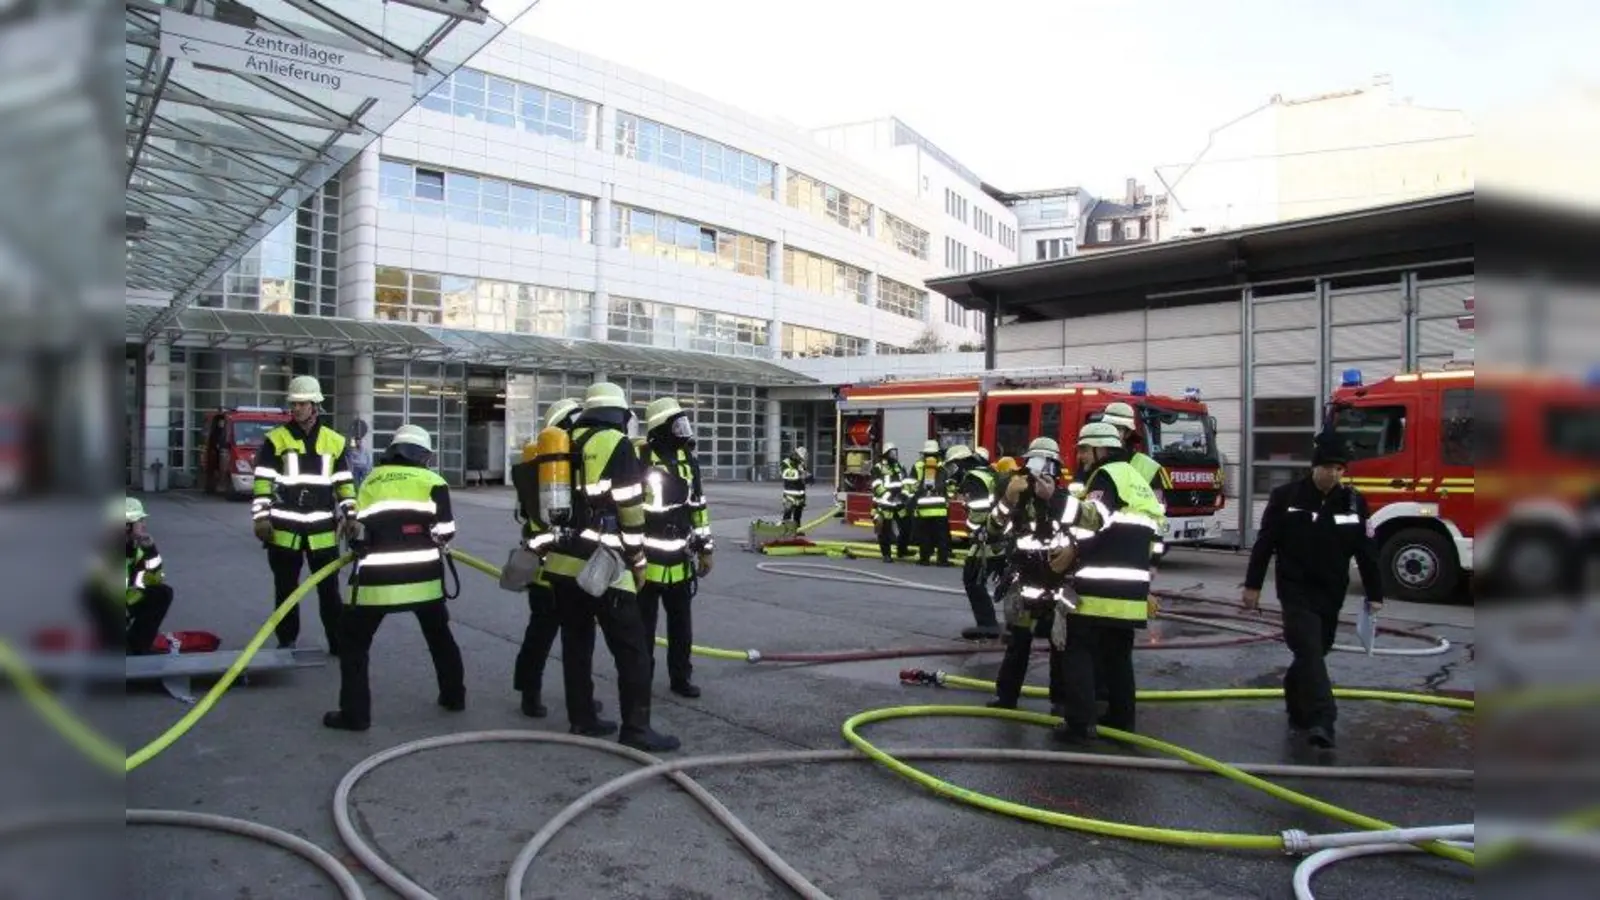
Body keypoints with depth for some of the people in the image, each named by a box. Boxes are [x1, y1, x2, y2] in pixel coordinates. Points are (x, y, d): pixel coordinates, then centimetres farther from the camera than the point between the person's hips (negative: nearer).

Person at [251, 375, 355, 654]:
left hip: (323, 530, 1)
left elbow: (345, 484, 10)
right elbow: (262, 483, -2)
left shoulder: (334, 442, 6)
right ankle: (286, 642, 22)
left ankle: (338, 642, 12)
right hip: (284, 530, -1)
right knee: (285, 590, 10)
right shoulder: (275, 439, -1)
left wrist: (350, 517, 4)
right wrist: (261, 518, -9)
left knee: (329, 590, 5)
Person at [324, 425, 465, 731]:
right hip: (423, 574, 1)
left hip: (377, 578, 0)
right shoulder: (432, 481, 6)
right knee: (439, 634, 23)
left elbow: (359, 536, 14)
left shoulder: (371, 480, 14)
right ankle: (454, 696, 32)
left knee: (353, 640, 14)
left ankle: (355, 714, 9)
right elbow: (444, 530, -4)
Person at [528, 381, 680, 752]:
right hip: (601, 567, -7)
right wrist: (638, 562, -2)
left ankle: (581, 719, 22)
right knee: (633, 650, -2)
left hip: (562, 563, 8)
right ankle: (636, 730, -2)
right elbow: (630, 511, -11)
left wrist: (540, 548, 22)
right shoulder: (618, 445, -8)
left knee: (576, 643, 15)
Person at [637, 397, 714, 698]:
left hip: (679, 560, 6)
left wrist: (705, 548, 14)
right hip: (646, 559, -5)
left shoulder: (687, 459, 7)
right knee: (643, 625, 7)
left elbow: (698, 507, 15)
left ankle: (680, 677, 27)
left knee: (681, 624, 14)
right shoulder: (638, 459, -13)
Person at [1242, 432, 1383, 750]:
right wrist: (1253, 585, -4)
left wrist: (1374, 595, 4)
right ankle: (1321, 721, -20)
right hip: (1297, 591, -4)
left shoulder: (1354, 501, 1)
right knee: (1309, 652, -14)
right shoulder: (1286, 496, -7)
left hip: (1331, 595, 4)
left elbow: (1366, 551, 5)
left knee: (1314, 653, 13)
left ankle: (1297, 710, 32)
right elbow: (1264, 543, -4)